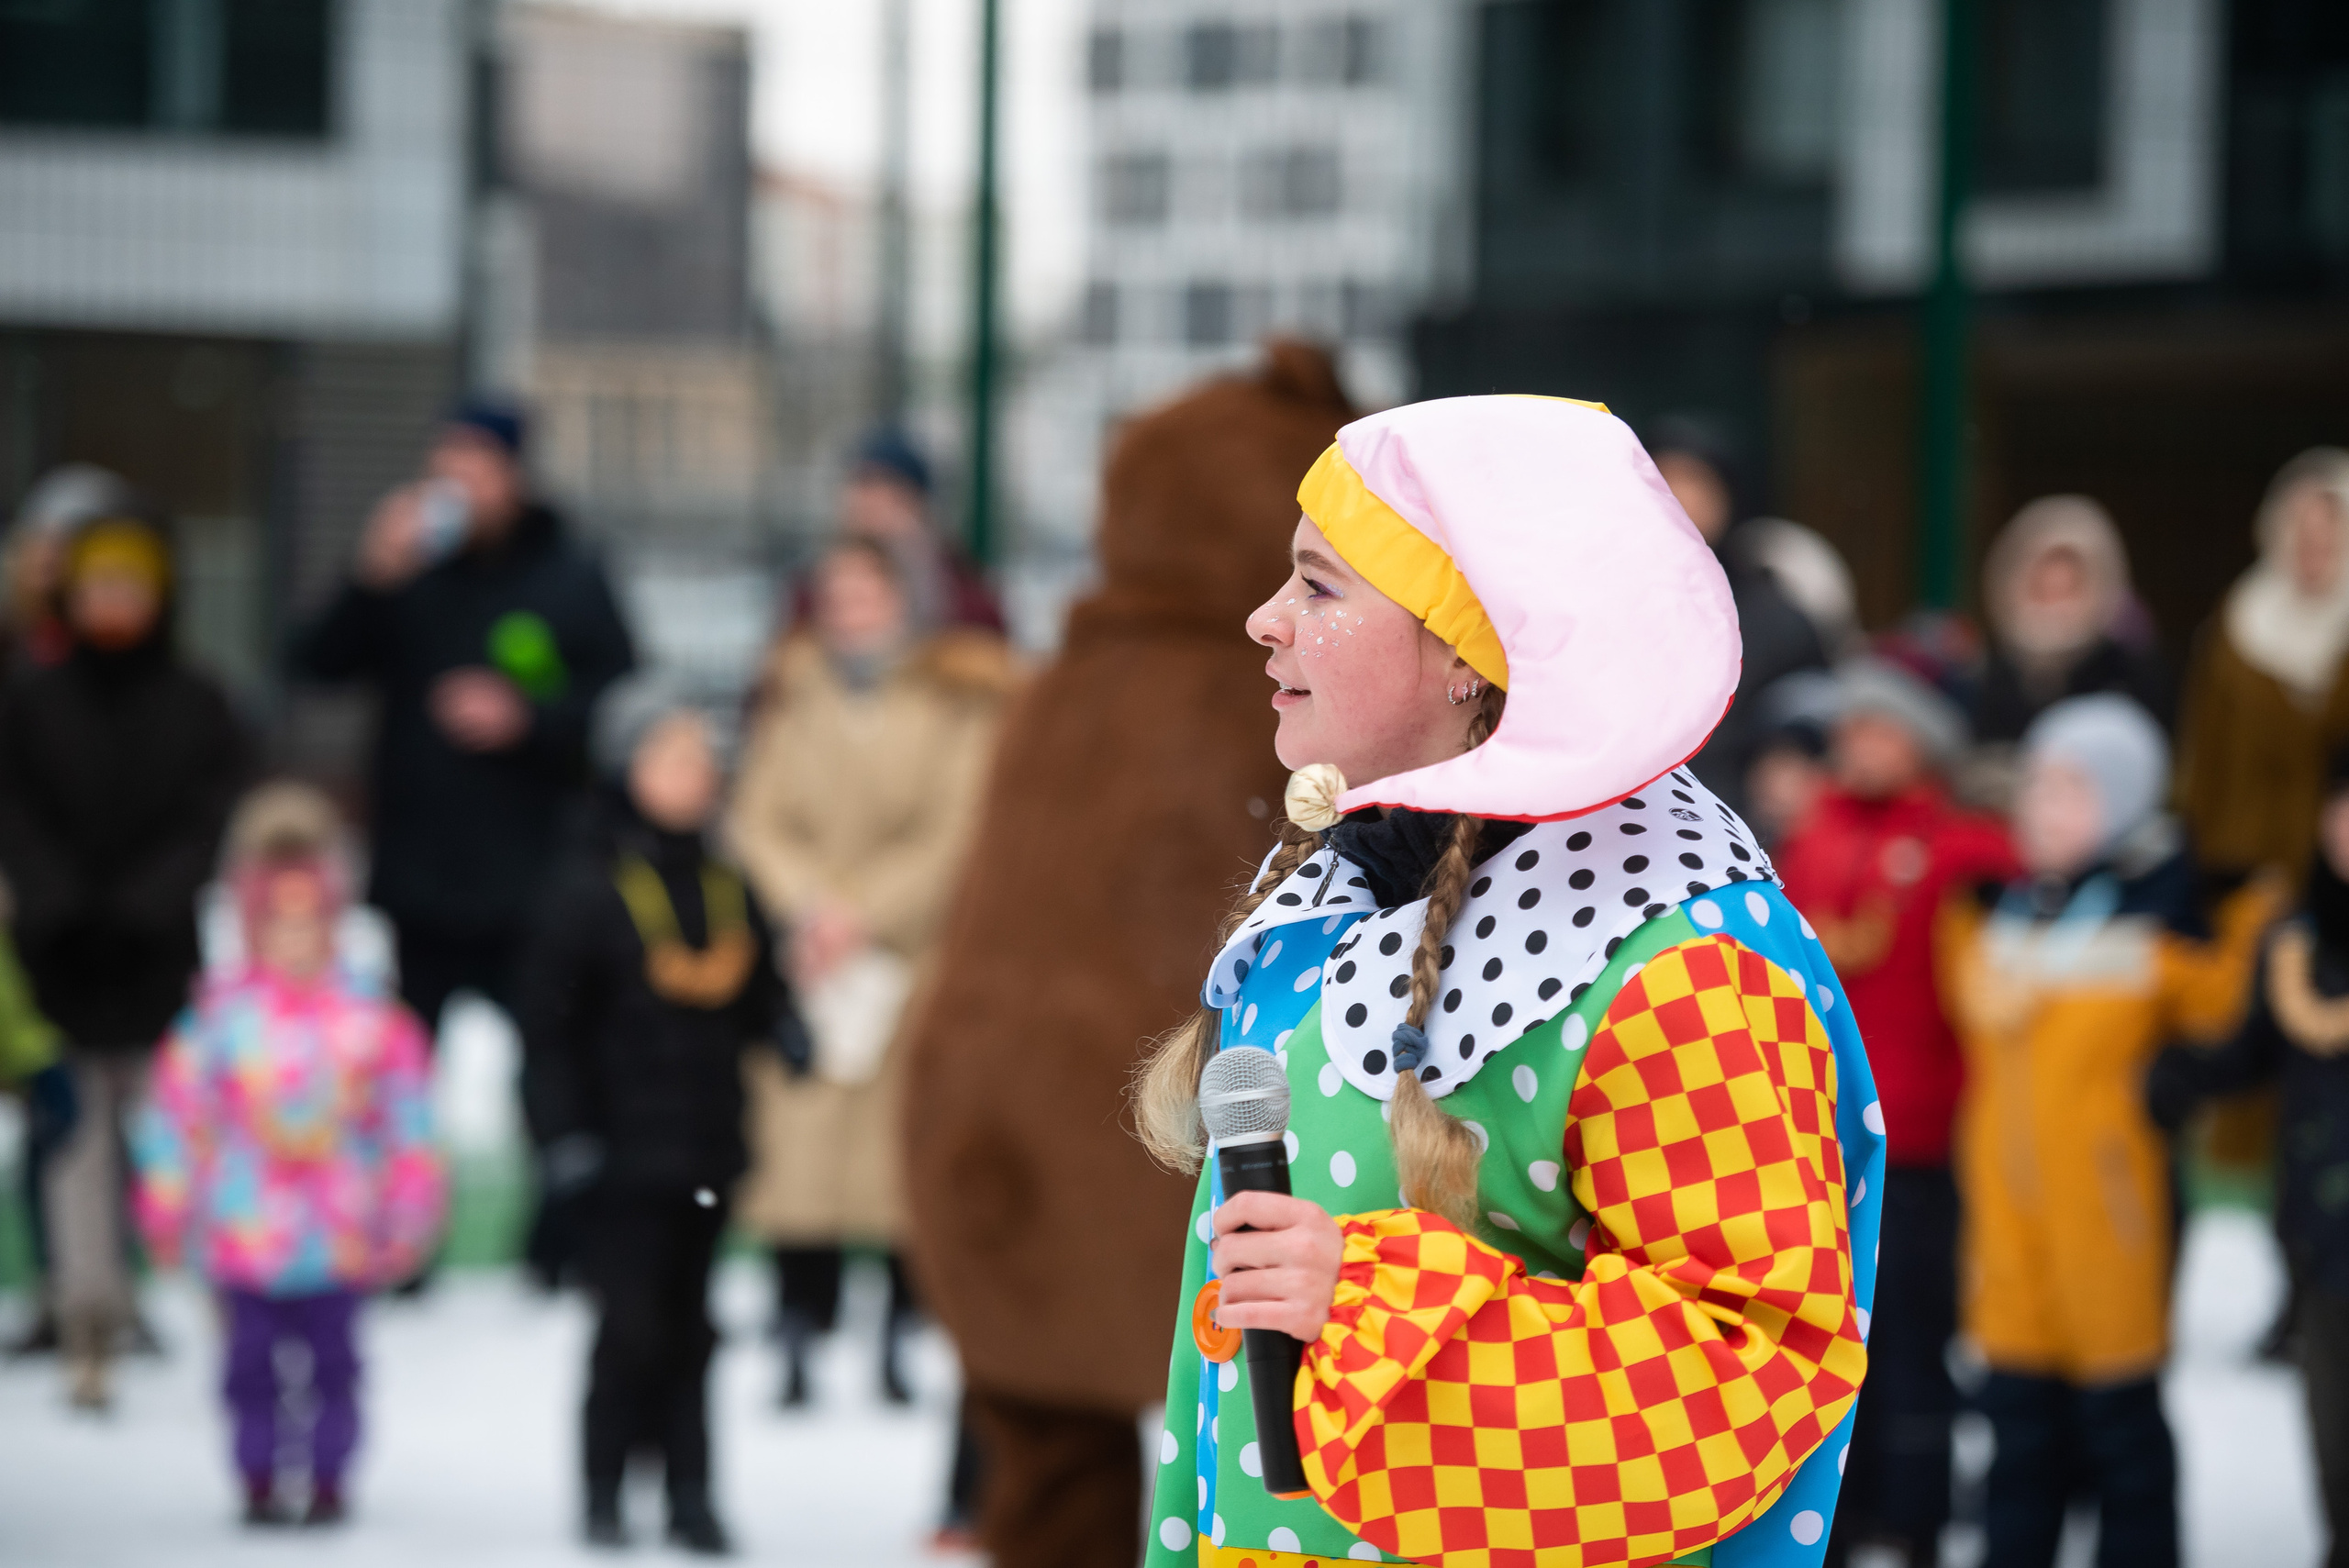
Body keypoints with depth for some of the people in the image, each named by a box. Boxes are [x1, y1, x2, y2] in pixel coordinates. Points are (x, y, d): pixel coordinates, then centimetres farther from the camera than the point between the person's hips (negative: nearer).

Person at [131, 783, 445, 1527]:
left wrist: (409, 1215, 4)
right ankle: (258, 1483, 16)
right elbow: (176, 1114, 1)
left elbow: (409, 1122, 3)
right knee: (253, 1361, 5)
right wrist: (166, 1212, 3)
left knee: (333, 1360, 8)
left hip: (340, 1236, 1)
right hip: (243, 1235, -1)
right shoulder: (217, 1018, -5)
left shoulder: (371, 1020, -2)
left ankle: (328, 1481, 18)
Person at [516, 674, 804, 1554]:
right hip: (627, 1150, -5)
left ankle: (690, 1494, 15)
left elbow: (754, 989, 19)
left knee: (689, 1329, 10)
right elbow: (546, 1019, -7)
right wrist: (563, 1134, -10)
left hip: (708, 1149, 5)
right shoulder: (591, 886, -9)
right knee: (632, 1325, -4)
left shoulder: (728, 887, 8)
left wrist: (783, 1029, -4)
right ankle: (604, 1492, 8)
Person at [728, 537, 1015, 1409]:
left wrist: (861, 913, -10)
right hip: (809, 966, 2)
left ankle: (899, 1349, 2)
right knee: (800, 1139, -5)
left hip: (915, 954, -2)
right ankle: (797, 1354, -3)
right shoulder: (796, 700, 12)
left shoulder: (956, 706, 2)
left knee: (909, 1137, -6)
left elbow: (952, 837, -4)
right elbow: (758, 823, 7)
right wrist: (812, 907, -9)